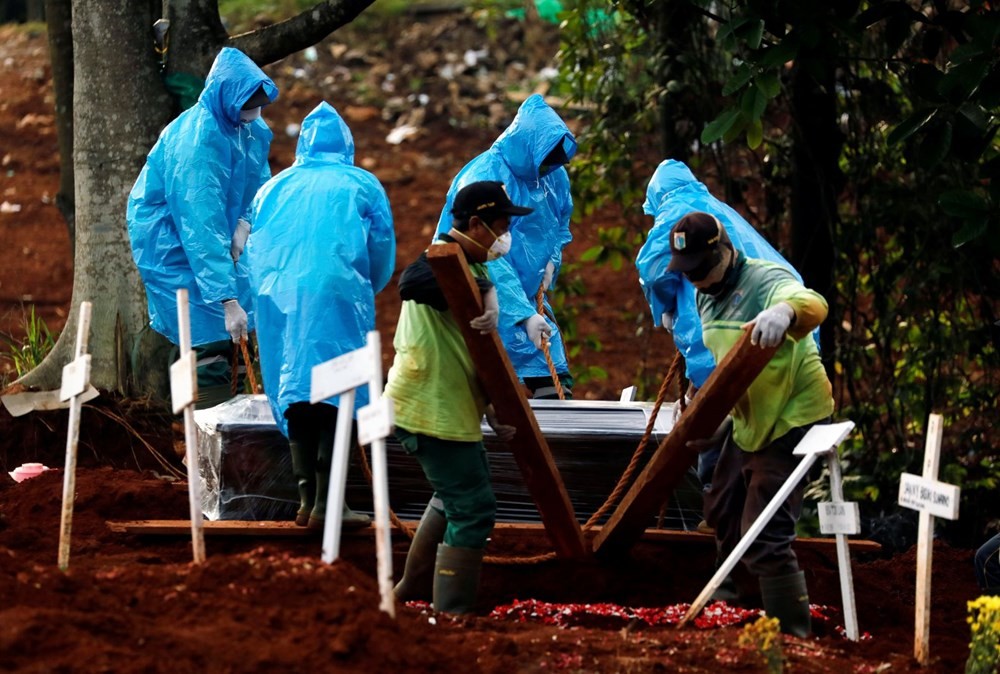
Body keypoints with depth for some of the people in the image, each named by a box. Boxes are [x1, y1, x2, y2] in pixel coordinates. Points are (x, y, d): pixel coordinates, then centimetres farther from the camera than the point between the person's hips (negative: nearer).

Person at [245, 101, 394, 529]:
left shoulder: (274, 188, 19)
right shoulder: (362, 186, 10)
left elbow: (253, 253, 21)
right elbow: (383, 253, 11)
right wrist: (365, 293, 28)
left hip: (277, 298, 4)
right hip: (337, 296, -4)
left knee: (295, 397, 9)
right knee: (336, 397, -6)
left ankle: (306, 500, 7)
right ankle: (325, 503, -14)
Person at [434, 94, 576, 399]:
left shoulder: (554, 177, 0)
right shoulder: (482, 178, -23)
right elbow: (489, 259, -27)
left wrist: (552, 260, 1)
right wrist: (525, 316, -32)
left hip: (531, 296, 7)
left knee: (556, 386, 1)